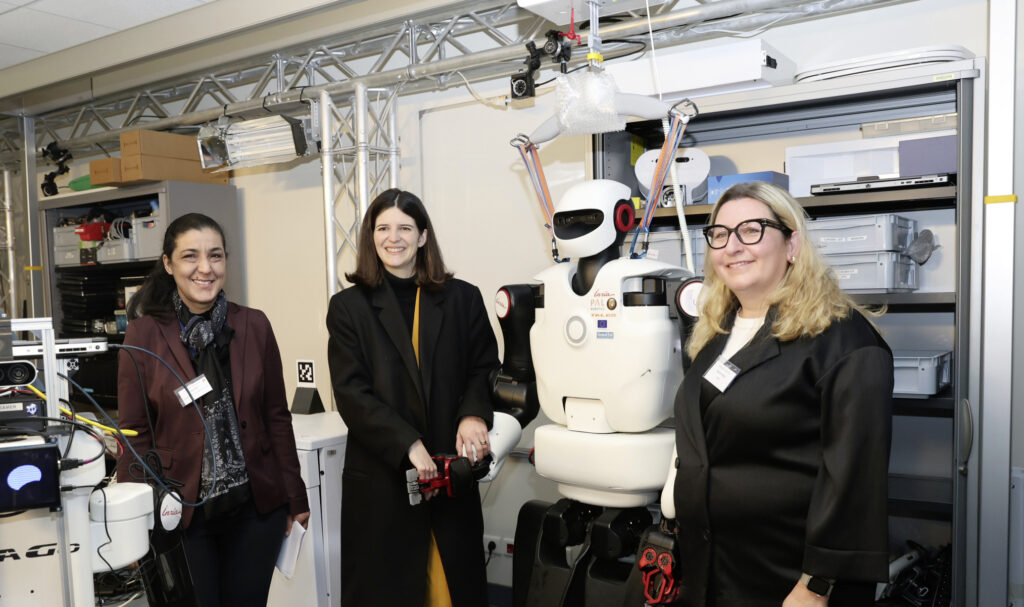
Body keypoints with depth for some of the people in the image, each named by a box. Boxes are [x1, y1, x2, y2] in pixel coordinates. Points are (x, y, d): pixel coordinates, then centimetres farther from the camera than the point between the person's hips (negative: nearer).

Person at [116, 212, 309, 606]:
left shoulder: (254, 326, 0)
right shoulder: (144, 334, -5)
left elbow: (277, 416, 5)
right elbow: (134, 433, -2)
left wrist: (295, 497, 6)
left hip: (256, 506, 2)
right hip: (180, 511, -2)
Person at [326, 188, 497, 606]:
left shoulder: (462, 299, 6)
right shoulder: (349, 307, 2)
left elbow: (485, 369, 5)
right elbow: (351, 391, -5)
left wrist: (474, 415, -17)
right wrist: (407, 444, -17)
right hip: (380, 475, -1)